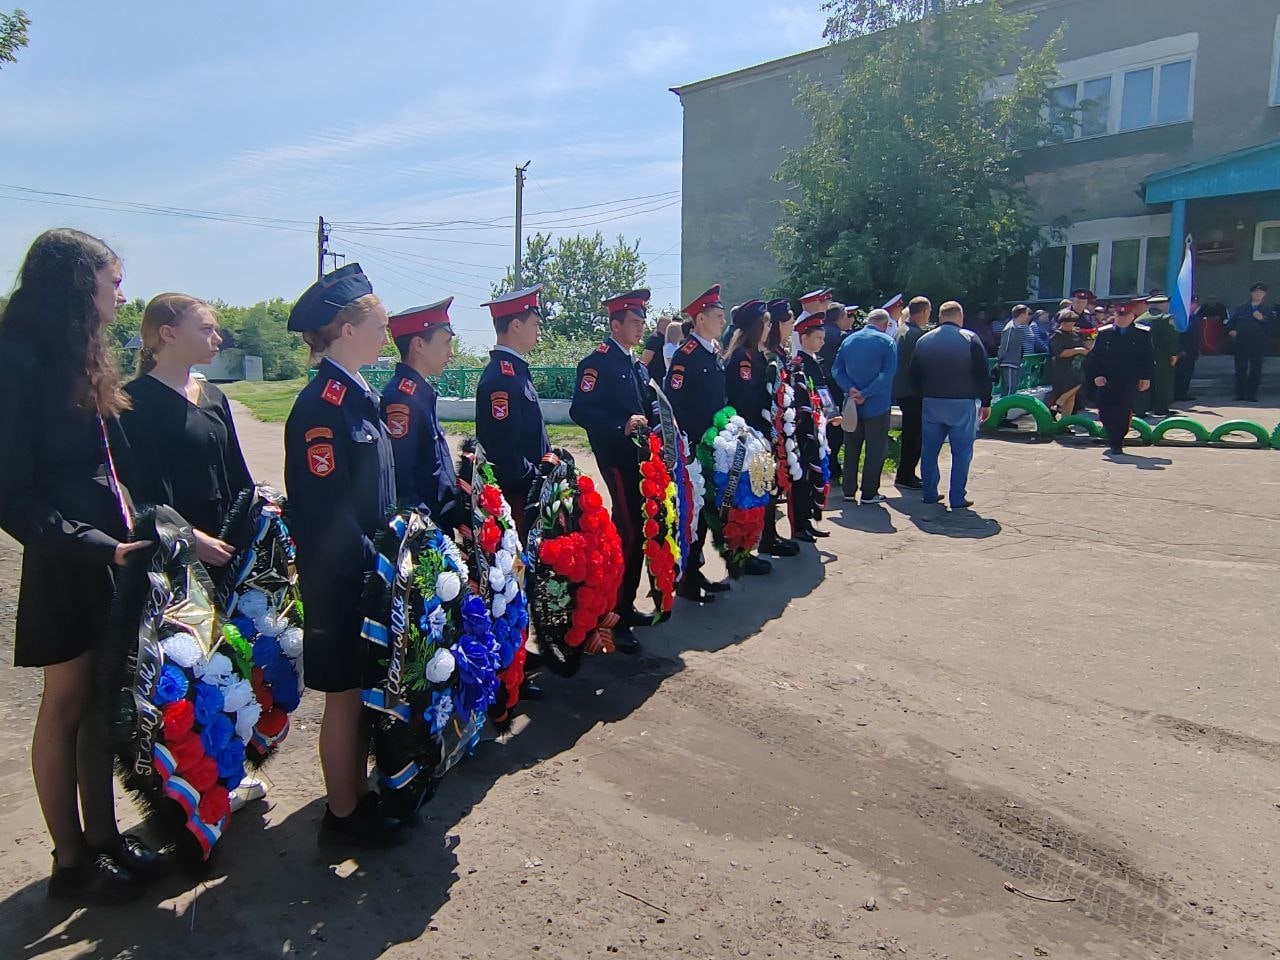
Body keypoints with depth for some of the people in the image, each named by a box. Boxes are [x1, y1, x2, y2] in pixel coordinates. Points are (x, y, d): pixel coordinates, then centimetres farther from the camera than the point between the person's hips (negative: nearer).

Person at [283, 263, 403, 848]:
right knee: (345, 696, 5)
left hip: (370, 571, 9)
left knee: (366, 690, 18)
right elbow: (326, 509, -23)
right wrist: (374, 565, -18)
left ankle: (358, 795, 34)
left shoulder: (358, 396, 9)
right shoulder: (321, 404, -20)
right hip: (340, 580, -9)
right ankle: (342, 816, 22)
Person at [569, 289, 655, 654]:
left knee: (638, 530, 13)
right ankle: (613, 617, -2)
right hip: (618, 458, -9)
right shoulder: (597, 362, -10)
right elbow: (580, 411, -19)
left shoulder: (637, 364, 18)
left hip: (641, 457, 9)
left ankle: (625, 606, 26)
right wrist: (622, 426, -26)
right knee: (628, 532, -10)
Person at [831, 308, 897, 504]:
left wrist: (850, 389, -11)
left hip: (851, 405, 4)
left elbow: (836, 370, 0)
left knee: (851, 449, 14)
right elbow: (887, 374, -18)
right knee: (876, 450, 6)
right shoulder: (887, 342, -8)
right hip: (877, 407, -4)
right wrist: (865, 394, -18)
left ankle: (849, 490, 17)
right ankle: (869, 493, 9)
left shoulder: (848, 340, 6)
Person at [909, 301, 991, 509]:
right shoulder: (970, 339, -6)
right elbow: (982, 374, -6)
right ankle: (957, 498, 3)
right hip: (962, 404, -3)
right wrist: (986, 403, 2)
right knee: (961, 452, 3)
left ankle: (930, 494, 17)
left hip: (931, 403, 4)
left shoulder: (924, 340, 5)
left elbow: (914, 373, 9)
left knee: (929, 451, 12)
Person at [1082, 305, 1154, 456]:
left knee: (1124, 412, -4)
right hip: (1106, 380, 1)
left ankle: (1116, 443, 7)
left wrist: (1146, 378, 0)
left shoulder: (1143, 334, 3)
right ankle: (1114, 440, 22)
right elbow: (1094, 357, 5)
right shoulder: (1104, 333, 5)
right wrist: (1096, 375, -6)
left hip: (1129, 382, -1)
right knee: (1105, 412, 0)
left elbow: (1149, 358, 6)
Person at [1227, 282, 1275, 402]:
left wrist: (1262, 319, -17)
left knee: (1255, 370, 0)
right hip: (1241, 343, 1)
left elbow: (1274, 324, -5)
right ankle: (1240, 395, 10)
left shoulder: (1268, 310, 8)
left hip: (1258, 345, -1)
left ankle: (1251, 395, 5)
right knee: (1240, 370, 4)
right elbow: (1231, 321, 10)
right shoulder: (1241, 308, 13)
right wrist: (1230, 330, -9)